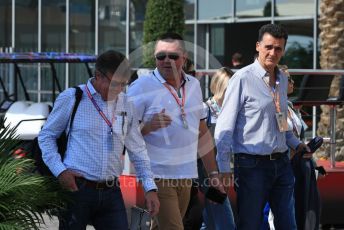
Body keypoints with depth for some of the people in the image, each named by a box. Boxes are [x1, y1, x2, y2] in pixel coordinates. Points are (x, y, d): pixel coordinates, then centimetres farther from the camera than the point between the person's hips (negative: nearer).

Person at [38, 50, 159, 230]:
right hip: (76, 188, -3)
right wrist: (59, 170, -7)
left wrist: (150, 188, 7)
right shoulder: (71, 99, -2)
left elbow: (138, 150, 14)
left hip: (111, 193, 3)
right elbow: (46, 136, 6)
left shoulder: (125, 104, 9)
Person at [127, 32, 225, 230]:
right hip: (157, 176, -6)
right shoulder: (142, 87, -5)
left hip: (186, 177, 6)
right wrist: (147, 127, -25)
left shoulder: (194, 85, 14)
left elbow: (203, 132, 21)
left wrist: (213, 173, 19)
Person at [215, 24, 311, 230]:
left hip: (281, 164, 7)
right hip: (253, 164, -6)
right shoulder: (243, 79, -9)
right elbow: (225, 126, -10)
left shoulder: (282, 80, 12)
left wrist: (296, 144, 10)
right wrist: (224, 170, -14)